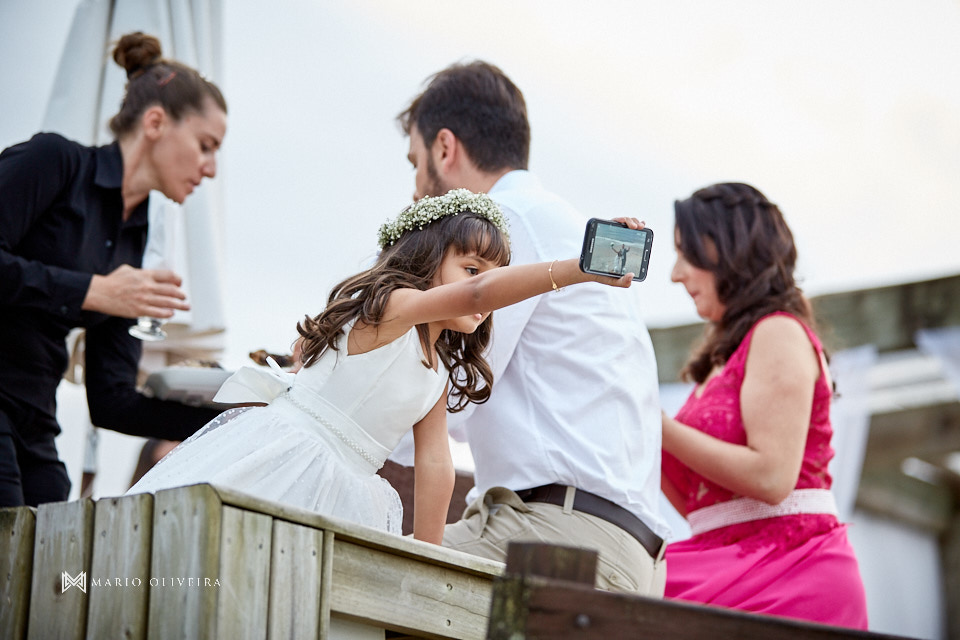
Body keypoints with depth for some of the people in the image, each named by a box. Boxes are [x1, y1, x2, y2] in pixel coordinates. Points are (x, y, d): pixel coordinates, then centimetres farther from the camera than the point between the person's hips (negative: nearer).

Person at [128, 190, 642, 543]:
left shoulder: (439, 376, 15)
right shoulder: (389, 304, -12)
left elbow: (434, 464, 9)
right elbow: (477, 294, -28)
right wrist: (579, 270, -39)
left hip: (336, 491, 8)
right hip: (279, 459, -8)